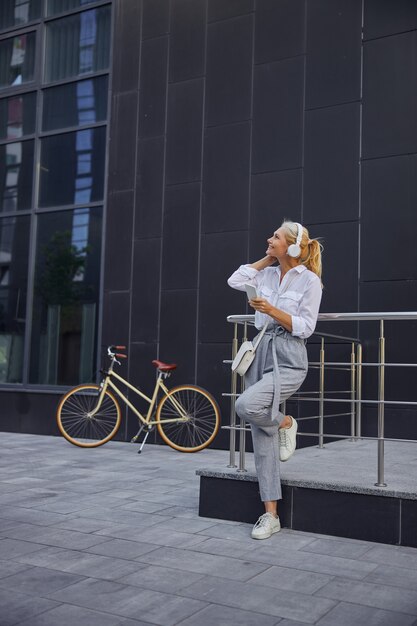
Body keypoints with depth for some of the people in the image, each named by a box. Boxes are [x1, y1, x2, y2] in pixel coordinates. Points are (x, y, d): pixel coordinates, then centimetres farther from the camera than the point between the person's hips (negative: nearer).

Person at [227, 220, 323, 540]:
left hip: (288, 360, -6)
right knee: (262, 438, 2)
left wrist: (272, 310, -19)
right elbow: (235, 280, 4)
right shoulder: (268, 274, 11)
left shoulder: (309, 280, -6)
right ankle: (271, 515, 8)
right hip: (261, 353, 6)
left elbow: (304, 328, -10)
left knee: (246, 405, -31)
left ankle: (285, 423, 4)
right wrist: (268, 259, 7)